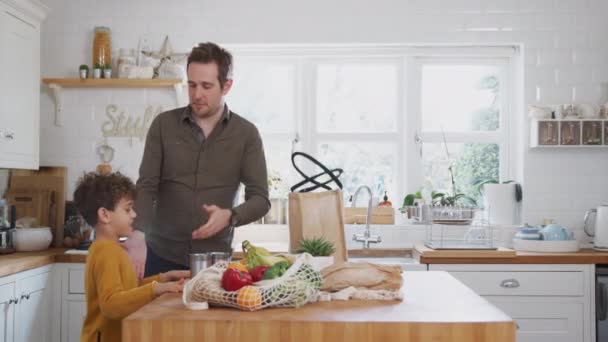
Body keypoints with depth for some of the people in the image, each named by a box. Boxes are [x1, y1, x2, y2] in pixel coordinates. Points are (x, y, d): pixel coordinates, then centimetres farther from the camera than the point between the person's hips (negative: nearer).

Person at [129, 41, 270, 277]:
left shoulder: (246, 134, -2)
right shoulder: (163, 125, 0)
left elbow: (260, 199, -4)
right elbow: (146, 187, -5)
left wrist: (230, 216, -24)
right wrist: (138, 235, -21)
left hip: (215, 259, 0)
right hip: (161, 255, 1)